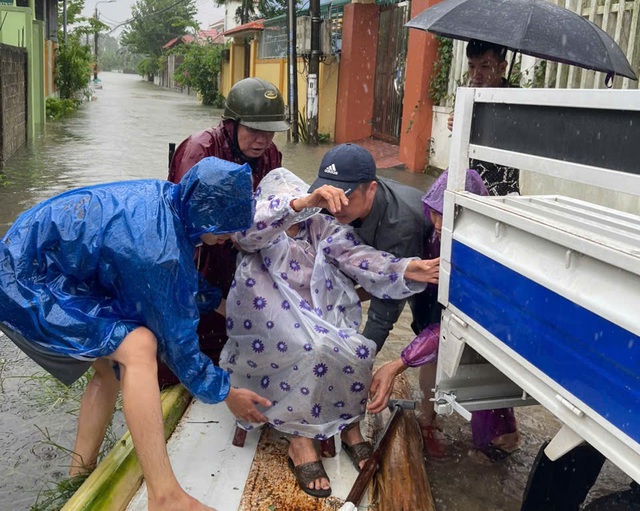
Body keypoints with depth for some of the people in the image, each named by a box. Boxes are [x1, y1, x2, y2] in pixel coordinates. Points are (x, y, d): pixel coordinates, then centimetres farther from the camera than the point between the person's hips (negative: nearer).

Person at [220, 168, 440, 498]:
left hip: (322, 322, 4)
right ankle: (300, 442, -20)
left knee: (356, 351, -24)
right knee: (314, 350, -32)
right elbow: (249, 226, -29)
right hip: (270, 331, -3)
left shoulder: (321, 227, 6)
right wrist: (304, 202, -47)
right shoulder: (257, 234, -2)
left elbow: (355, 256, -11)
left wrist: (406, 269, -30)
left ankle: (350, 427, -2)